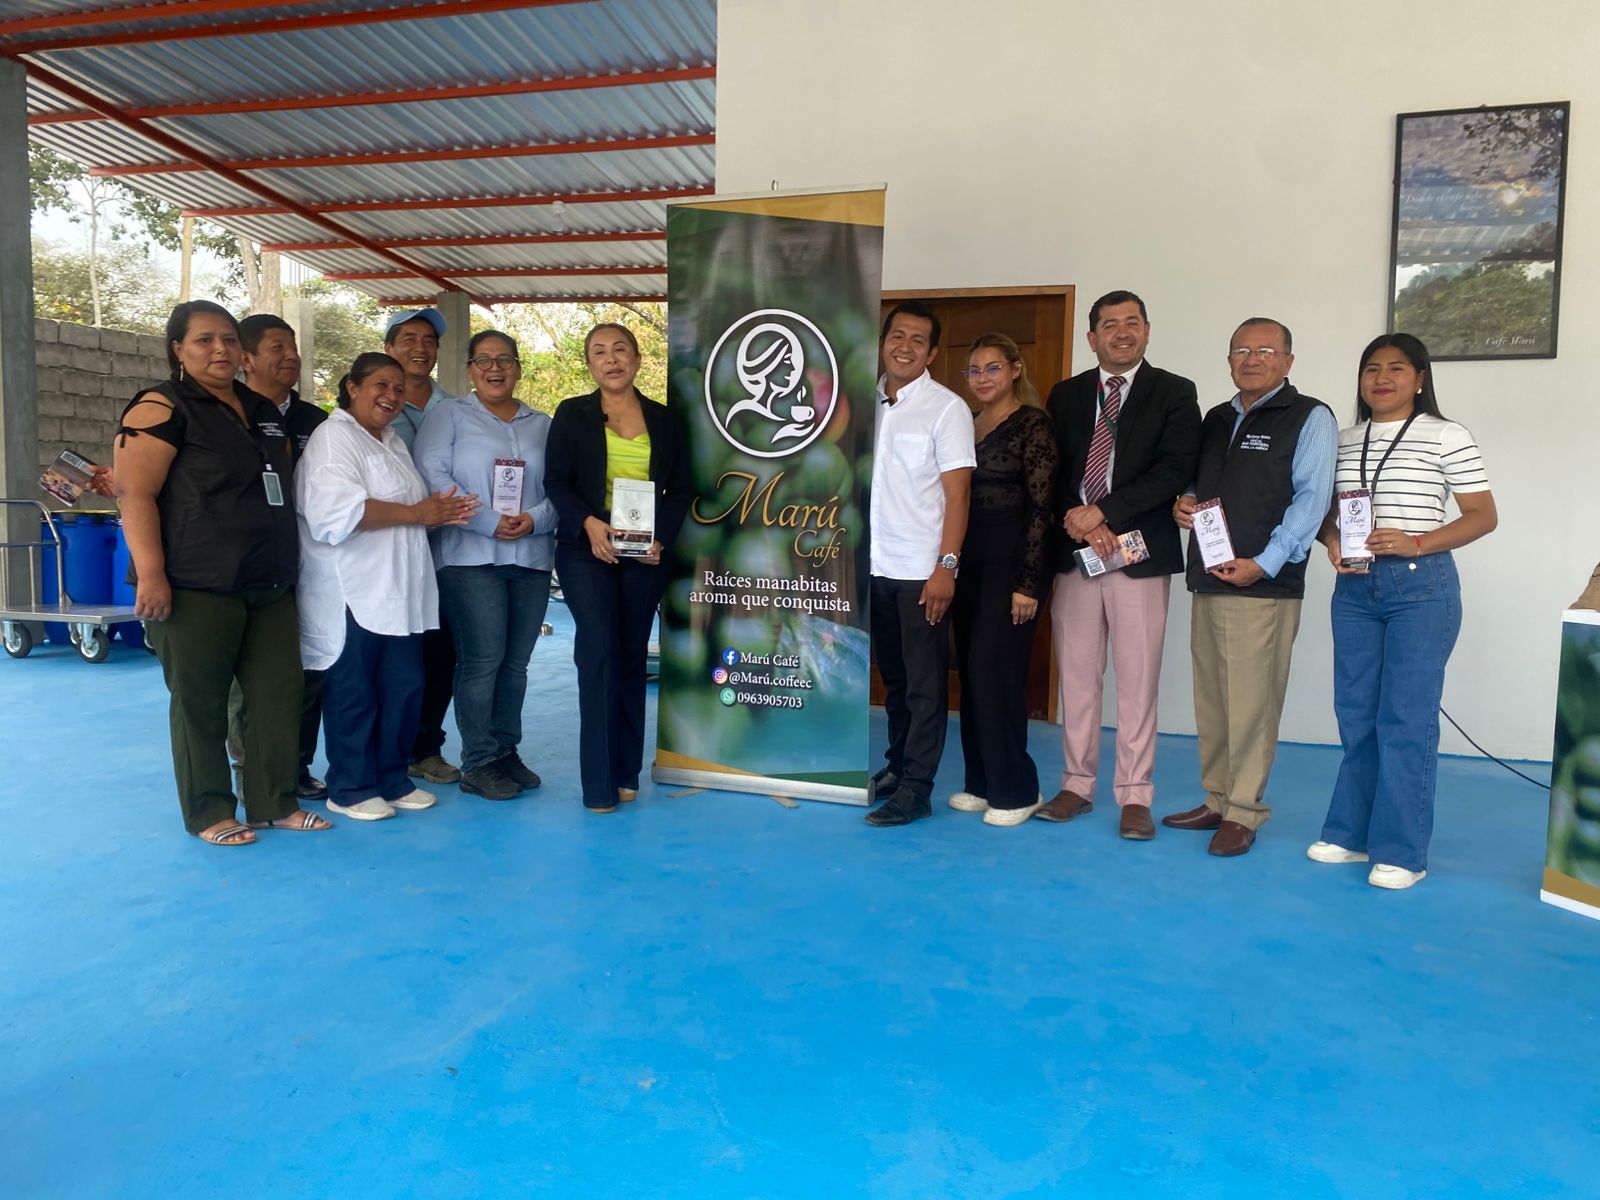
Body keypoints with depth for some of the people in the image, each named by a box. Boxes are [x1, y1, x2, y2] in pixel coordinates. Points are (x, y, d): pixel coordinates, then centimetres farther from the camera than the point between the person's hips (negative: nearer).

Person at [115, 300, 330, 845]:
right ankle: (209, 813, 15)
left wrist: (286, 566, 23)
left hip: (269, 585, 7)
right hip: (197, 587, -7)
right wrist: (151, 574, -21)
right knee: (200, 701, 3)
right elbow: (135, 494, -13)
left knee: (279, 693, 7)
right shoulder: (161, 408, -5)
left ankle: (275, 802, 18)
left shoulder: (263, 411, 16)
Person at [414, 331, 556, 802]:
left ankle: (506, 751, 21)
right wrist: (488, 522, -15)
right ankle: (477, 763, 4)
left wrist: (535, 519, -12)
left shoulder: (543, 425, 16)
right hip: (471, 556, -4)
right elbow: (432, 474, -7)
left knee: (515, 662, 9)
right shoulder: (449, 414, 6)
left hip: (532, 558, 4)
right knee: (482, 659, -6)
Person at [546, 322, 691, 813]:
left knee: (633, 657, 7)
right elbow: (555, 482, -2)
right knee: (600, 652, -13)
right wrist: (589, 523, -20)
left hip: (645, 554, 2)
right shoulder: (572, 414, 5)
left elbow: (680, 490, 8)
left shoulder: (664, 419, 10)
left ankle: (626, 771, 16)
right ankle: (599, 782, -5)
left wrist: (661, 537, -10)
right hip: (586, 550, -2)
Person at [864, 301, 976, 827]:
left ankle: (915, 789, 8)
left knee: (924, 683, 1)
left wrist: (946, 565, -15)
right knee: (893, 676, 15)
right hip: (873, 565, 5)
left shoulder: (946, 408, -4)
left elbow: (957, 493, -8)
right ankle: (897, 765, 28)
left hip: (921, 570, -5)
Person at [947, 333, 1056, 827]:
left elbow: (1040, 507, -11)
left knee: (994, 671, -7)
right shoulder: (967, 424, 13)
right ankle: (981, 782, 20)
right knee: (970, 672, 9)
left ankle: (1016, 790, 7)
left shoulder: (1032, 424, -7)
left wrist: (1027, 583, -15)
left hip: (1009, 561, -7)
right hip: (969, 560, 7)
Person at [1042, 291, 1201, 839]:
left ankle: (1134, 796, 10)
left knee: (1137, 680, 1)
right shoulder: (1066, 395, 13)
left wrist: (1103, 513, -15)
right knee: (1076, 674, 8)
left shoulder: (1174, 393, 3)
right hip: (1074, 550, 3)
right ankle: (1077, 783, 19)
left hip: (1139, 552, -3)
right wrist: (1077, 521, -9)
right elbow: (1052, 471, 8)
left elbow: (1174, 470, -8)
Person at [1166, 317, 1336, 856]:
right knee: (1210, 699, 11)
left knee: (1250, 704, -4)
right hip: (1207, 580, 7)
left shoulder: (1309, 418, -1)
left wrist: (1263, 564, -17)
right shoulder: (1216, 419, 18)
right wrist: (1184, 502, 4)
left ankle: (1243, 812, 6)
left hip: (1264, 585, -6)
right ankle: (1215, 801, 22)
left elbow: (1311, 499, -9)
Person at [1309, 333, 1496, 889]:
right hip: (1355, 588, 5)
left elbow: (1484, 515, -3)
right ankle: (1351, 832, 21)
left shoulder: (1447, 437, -1)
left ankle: (1401, 851, 4)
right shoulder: (1344, 440, 11)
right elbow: (1324, 509, 16)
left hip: (1421, 586, -4)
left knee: (1406, 718, -4)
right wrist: (1332, 543, -6)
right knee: (1355, 714, 9)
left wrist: (1415, 542, -17)